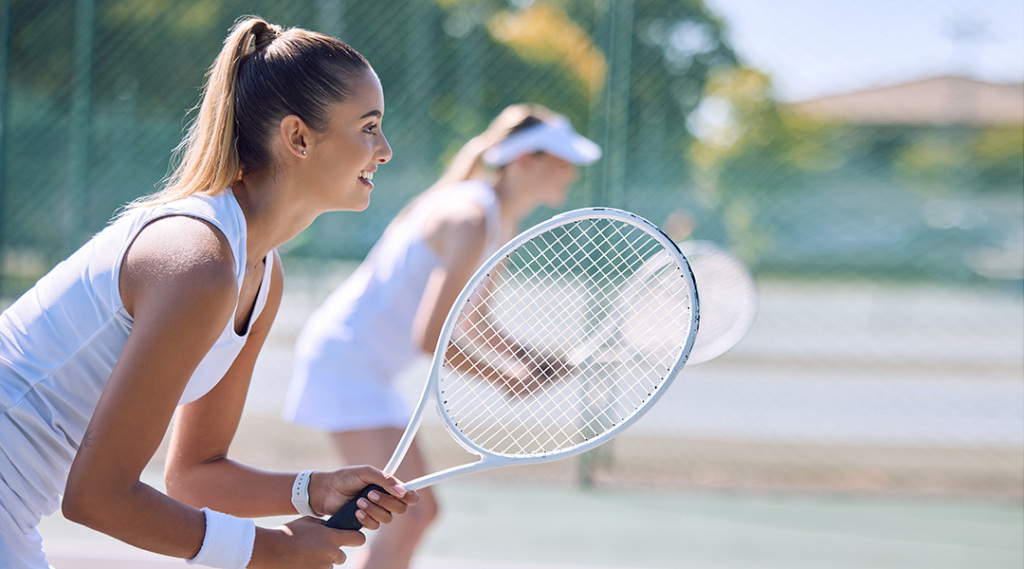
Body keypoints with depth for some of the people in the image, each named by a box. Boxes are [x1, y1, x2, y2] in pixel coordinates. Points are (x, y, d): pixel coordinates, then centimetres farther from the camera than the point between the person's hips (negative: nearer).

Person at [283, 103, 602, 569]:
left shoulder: (504, 226, 9)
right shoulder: (472, 219, -22)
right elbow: (430, 336, -25)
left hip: (370, 370, 11)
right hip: (343, 358, -11)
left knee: (419, 512, 16)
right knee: (408, 513, -17)